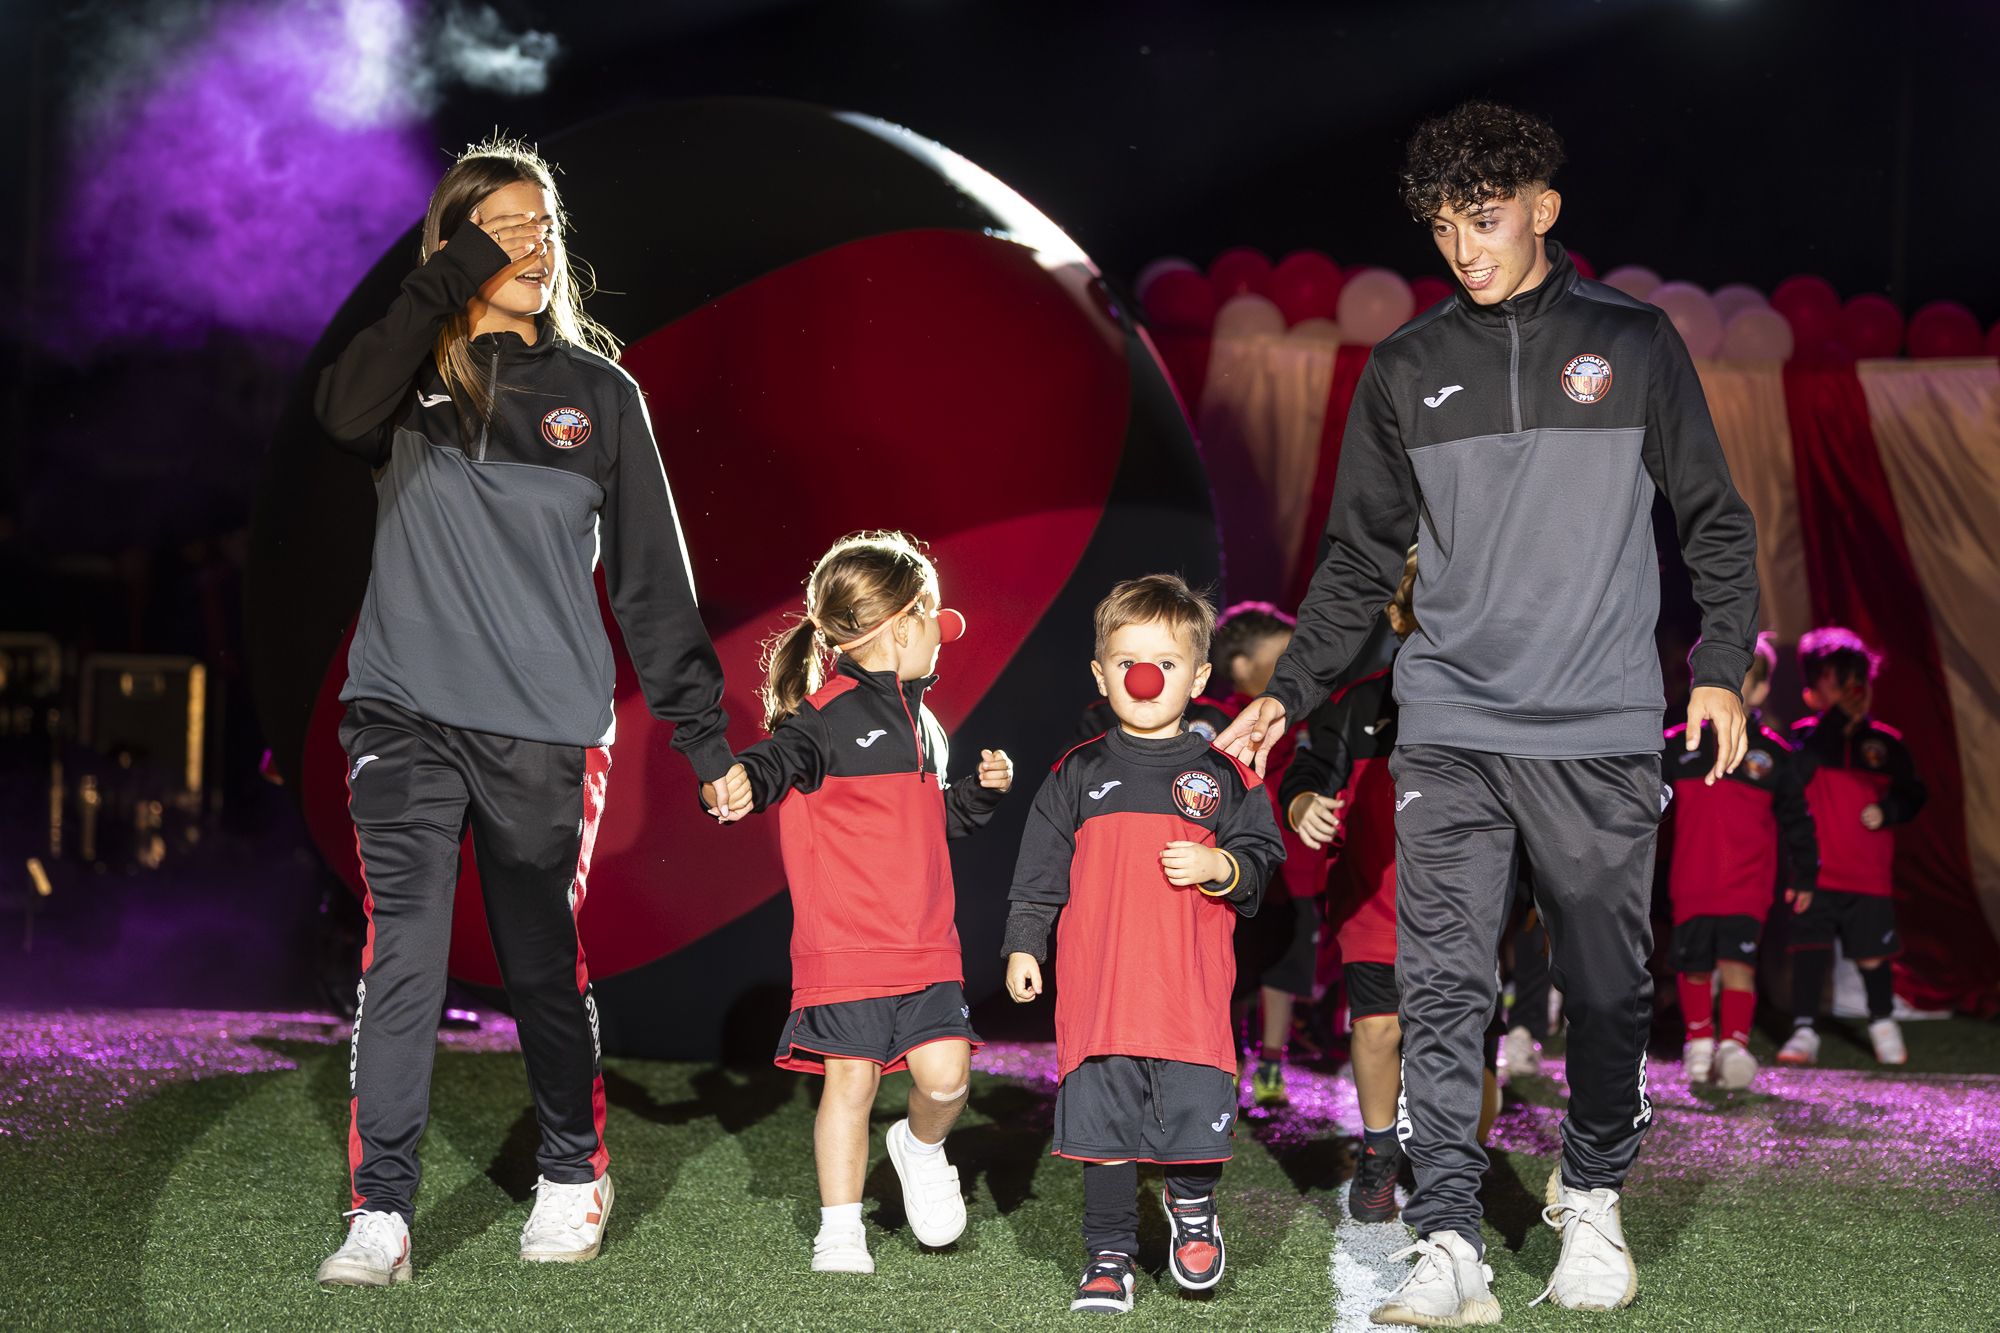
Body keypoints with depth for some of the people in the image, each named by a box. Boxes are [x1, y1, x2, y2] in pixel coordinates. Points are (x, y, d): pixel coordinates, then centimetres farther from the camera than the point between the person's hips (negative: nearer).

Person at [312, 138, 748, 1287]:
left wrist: (707, 737, 5)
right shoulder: (416, 373, 6)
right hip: (407, 716, 0)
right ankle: (381, 1214, -5)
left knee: (547, 964, 8)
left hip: (547, 728, 1)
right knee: (402, 960, -8)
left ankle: (575, 1174, 27)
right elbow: (345, 413, -20)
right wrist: (458, 275, -17)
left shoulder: (599, 392, 8)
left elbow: (654, 577, 8)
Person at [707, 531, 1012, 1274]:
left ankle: (922, 1147, 26)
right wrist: (740, 781, -48)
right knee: (850, 1078, -3)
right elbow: (782, 756, -27)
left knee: (945, 1075, -6)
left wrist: (982, 792, 13)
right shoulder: (830, 714, -9)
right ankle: (840, 1228, 10)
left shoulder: (920, 723, 18)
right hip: (843, 944, -6)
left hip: (926, 943, 6)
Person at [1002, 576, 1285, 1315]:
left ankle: (1192, 1211, 27)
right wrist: (1024, 946, 3)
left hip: (1193, 990, 0)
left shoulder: (1222, 776, 6)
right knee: (1105, 1124, 2)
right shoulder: (1077, 775, 8)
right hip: (1098, 990, 1)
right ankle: (1108, 1254, 13)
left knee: (1195, 1110, -2)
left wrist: (1219, 866, -13)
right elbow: (1039, 871, 9)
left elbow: (1263, 858, 6)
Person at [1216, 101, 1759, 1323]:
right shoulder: (1405, 371, 10)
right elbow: (1362, 559, 16)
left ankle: (1594, 1201, 26)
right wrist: (1289, 693, 10)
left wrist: (1721, 669, -2)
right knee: (1443, 987, -9)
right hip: (1450, 729, 1)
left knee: (1608, 987, 6)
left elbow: (1715, 520, 8)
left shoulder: (1632, 342, 4)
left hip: (1602, 731, -1)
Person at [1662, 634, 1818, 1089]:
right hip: (1691, 884, 2)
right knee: (1694, 966, 7)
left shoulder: (1774, 753, 4)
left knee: (1737, 961, -15)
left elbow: (1796, 820, 11)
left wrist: (1804, 875, 13)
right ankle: (1699, 1040, 24)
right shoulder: (1678, 745, 5)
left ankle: (1734, 1044, -10)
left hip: (1747, 885, -2)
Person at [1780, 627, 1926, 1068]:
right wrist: (1837, 722, -23)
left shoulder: (1885, 741, 5)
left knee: (1872, 953, 7)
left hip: (1870, 874, 2)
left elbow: (1913, 794, 12)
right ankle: (1804, 1031, -2)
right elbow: (1792, 775, -22)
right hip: (1816, 871, -1)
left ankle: (1883, 1022, 30)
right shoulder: (1806, 734, 0)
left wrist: (1887, 811, -9)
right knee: (1810, 948, -8)